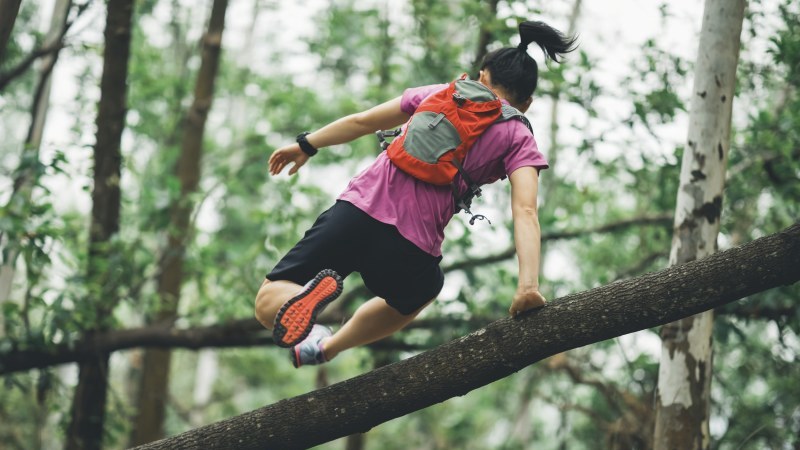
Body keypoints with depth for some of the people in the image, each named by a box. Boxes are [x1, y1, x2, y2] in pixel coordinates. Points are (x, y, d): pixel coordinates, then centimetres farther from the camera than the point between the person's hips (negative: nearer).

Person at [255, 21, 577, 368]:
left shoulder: (441, 94, 18)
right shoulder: (519, 140, 9)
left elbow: (361, 122, 23)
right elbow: (525, 212, -8)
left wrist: (306, 145, 38)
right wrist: (528, 284, -16)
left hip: (358, 209, 1)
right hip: (409, 249, -1)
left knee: (268, 302, 9)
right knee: (423, 289, 38)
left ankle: (304, 302, -27)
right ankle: (324, 349, 38)